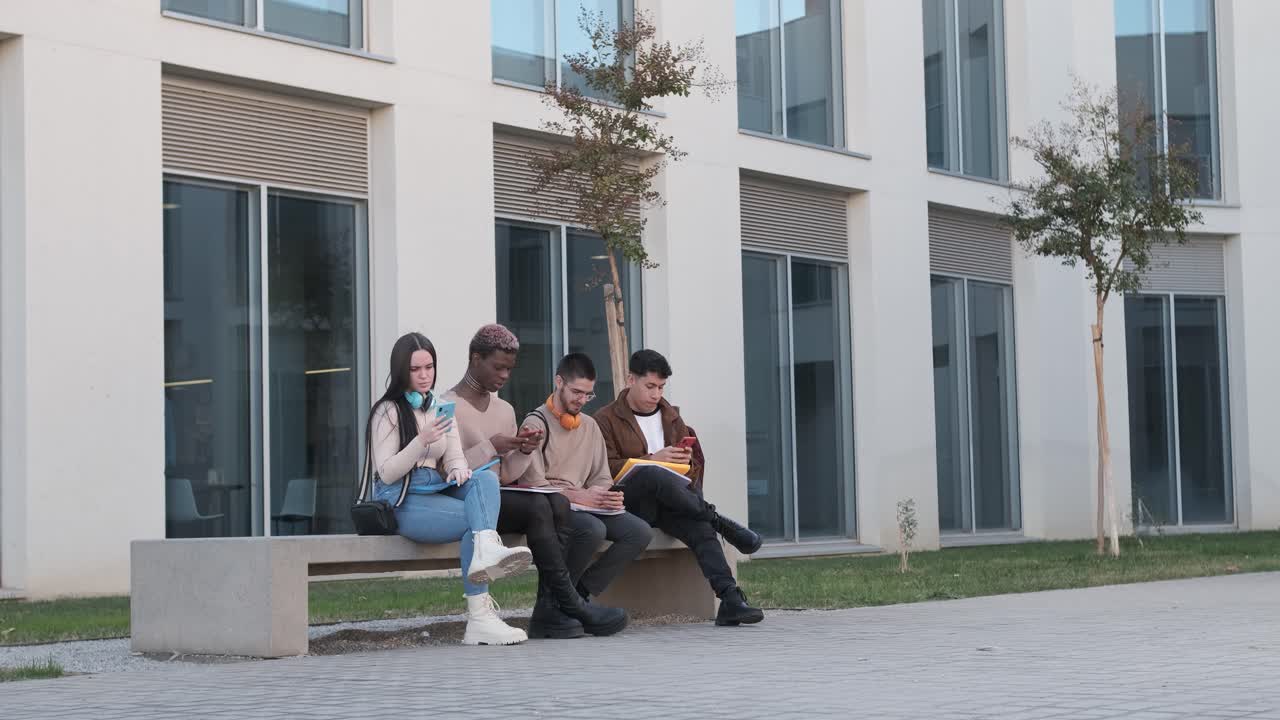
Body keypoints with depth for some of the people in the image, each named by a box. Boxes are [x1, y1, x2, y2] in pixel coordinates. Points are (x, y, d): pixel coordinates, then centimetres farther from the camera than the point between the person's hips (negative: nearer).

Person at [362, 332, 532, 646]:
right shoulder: (389, 411, 0)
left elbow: (454, 458, 14)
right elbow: (387, 474, -7)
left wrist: (459, 470, -12)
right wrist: (422, 440, -20)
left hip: (438, 491, 6)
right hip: (403, 502, -6)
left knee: (485, 478, -26)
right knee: (473, 518, -29)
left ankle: (486, 550, -54)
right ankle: (479, 619, -38)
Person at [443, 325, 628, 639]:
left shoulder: (505, 410, 18)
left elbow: (507, 475, 16)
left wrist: (524, 451, -4)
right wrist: (490, 447, -18)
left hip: (499, 496, 7)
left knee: (559, 502, -22)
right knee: (536, 506, -30)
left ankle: (548, 610, -26)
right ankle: (570, 606, -27)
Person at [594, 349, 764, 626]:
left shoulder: (670, 416, 25)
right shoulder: (606, 419, 8)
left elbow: (695, 464, 27)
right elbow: (605, 468, -7)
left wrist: (687, 462, 2)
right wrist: (652, 459, -15)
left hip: (667, 504, 4)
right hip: (629, 498, -4)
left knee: (698, 525, -31)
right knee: (653, 475, -39)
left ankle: (730, 599, -46)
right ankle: (718, 520, -30)